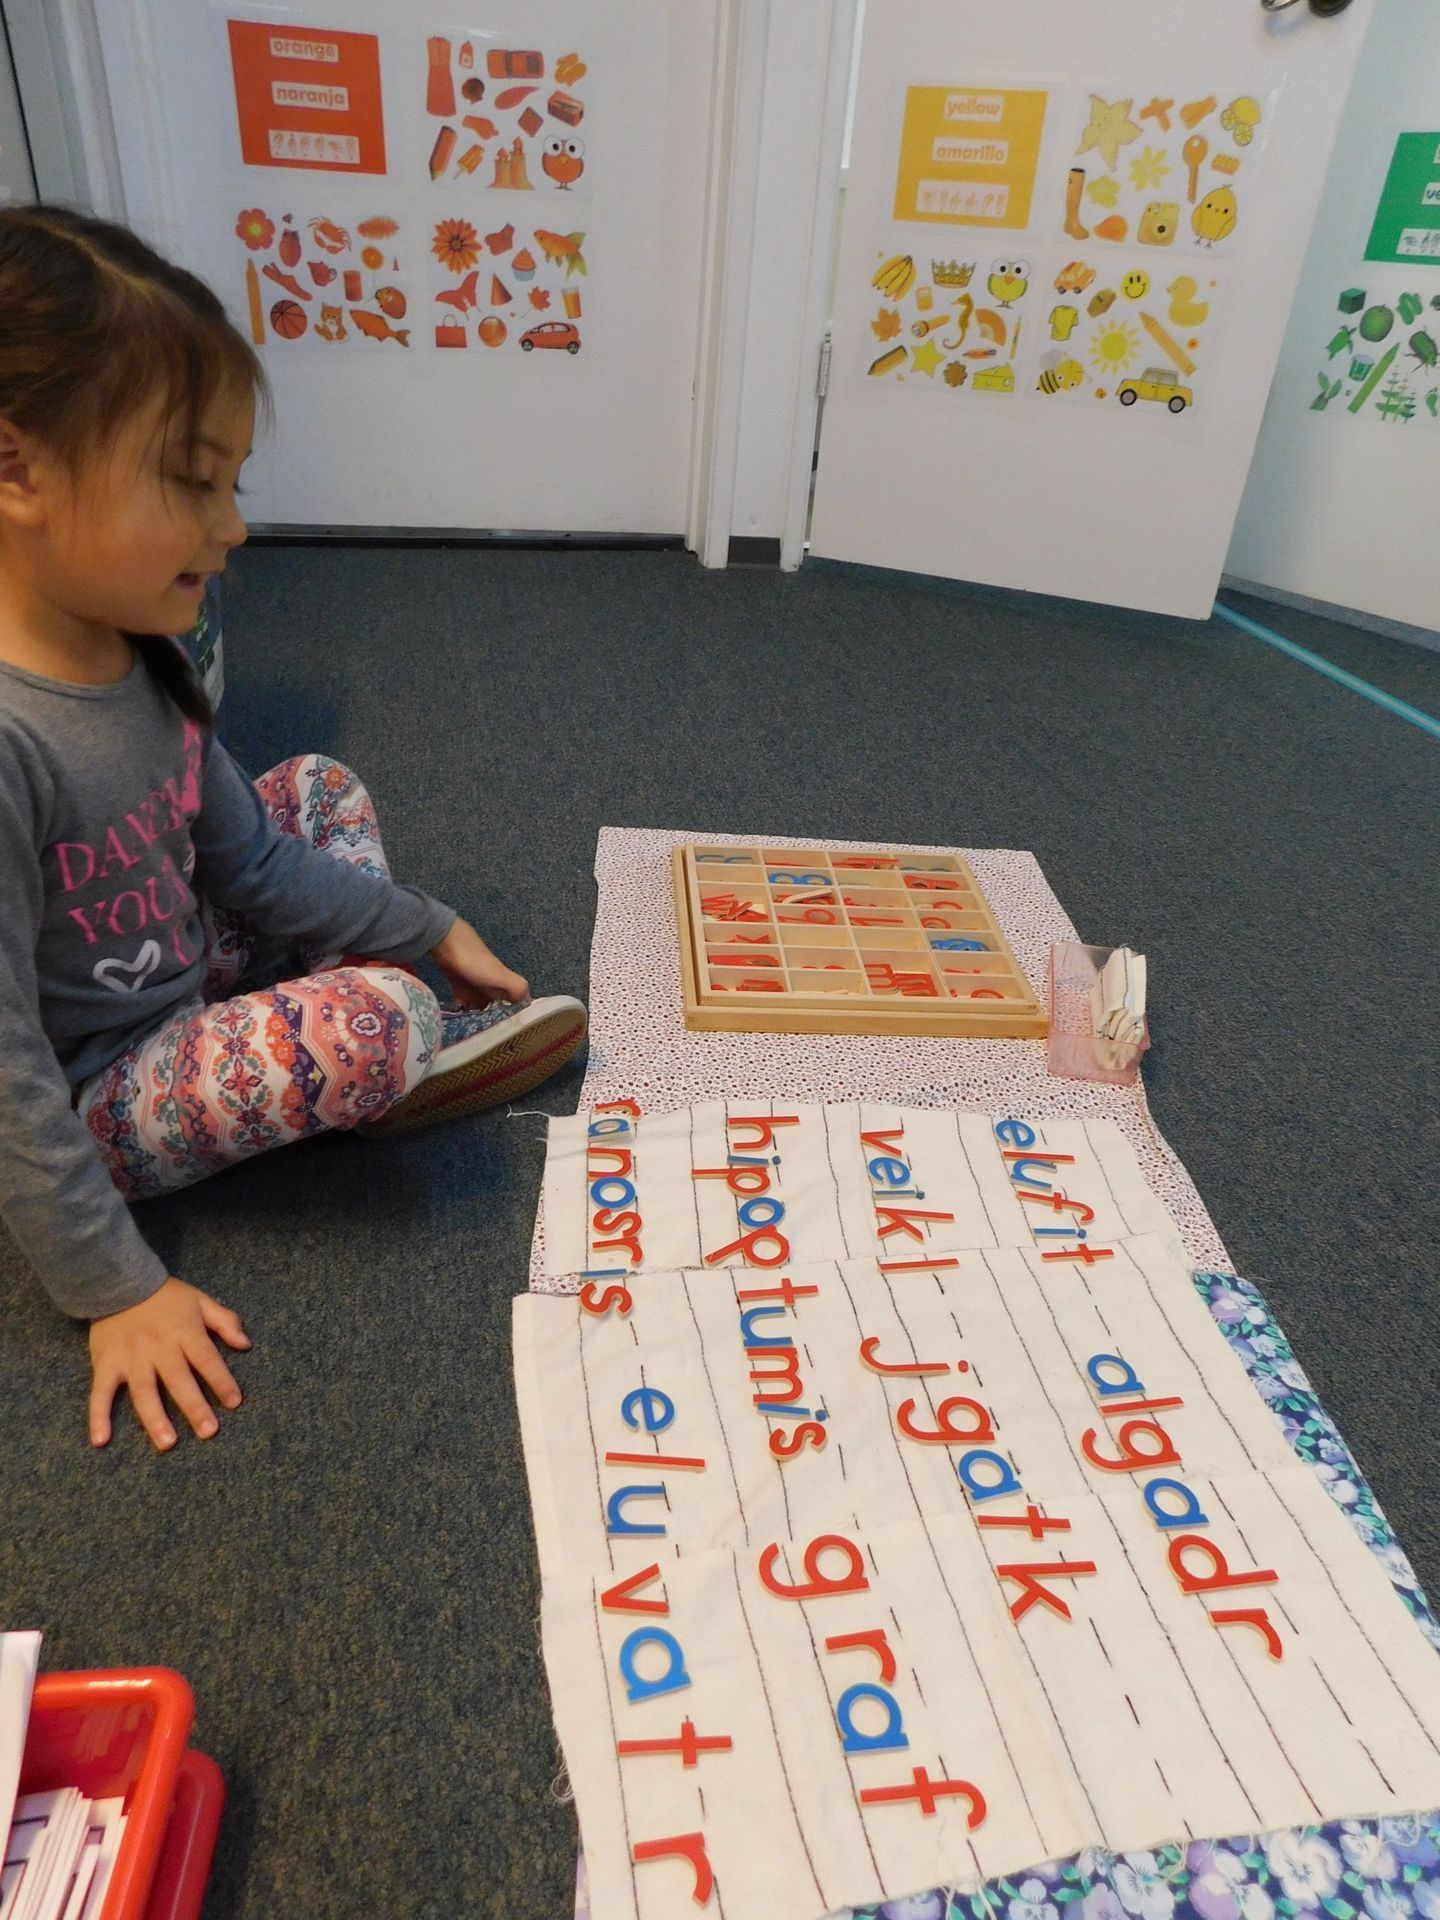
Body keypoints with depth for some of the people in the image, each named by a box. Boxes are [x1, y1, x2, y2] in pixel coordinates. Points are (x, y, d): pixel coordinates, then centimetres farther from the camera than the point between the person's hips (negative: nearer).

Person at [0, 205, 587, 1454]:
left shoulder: (141, 663, -8)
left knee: (324, 789, 14)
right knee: (378, 1020, -30)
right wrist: (111, 1288, -21)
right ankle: (390, 1069, 6)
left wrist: (432, 931, 6)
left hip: (188, 991, 9)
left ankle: (382, 1057, 4)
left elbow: (250, 861, 4)